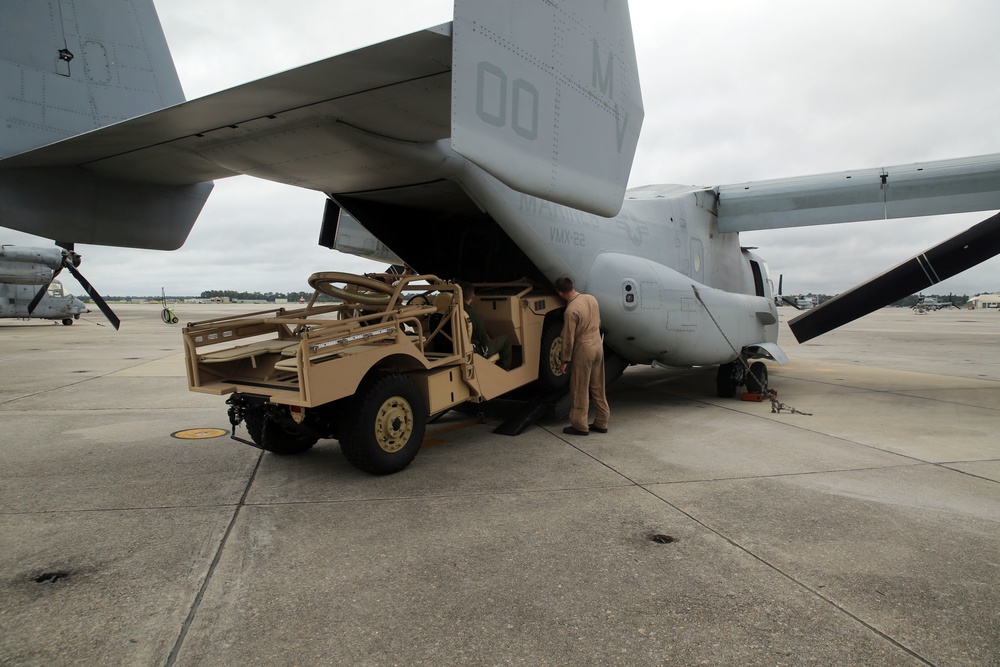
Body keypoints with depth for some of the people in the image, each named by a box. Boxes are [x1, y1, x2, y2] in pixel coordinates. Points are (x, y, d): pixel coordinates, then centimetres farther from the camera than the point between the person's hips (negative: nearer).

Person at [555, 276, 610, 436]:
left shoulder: (571, 311, -21)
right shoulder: (591, 298, 1)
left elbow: (568, 339, -16)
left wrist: (565, 360, -6)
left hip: (583, 350, -7)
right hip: (598, 346, 8)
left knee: (580, 390, 4)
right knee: (598, 388, 15)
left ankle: (580, 425, 12)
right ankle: (601, 423, 23)